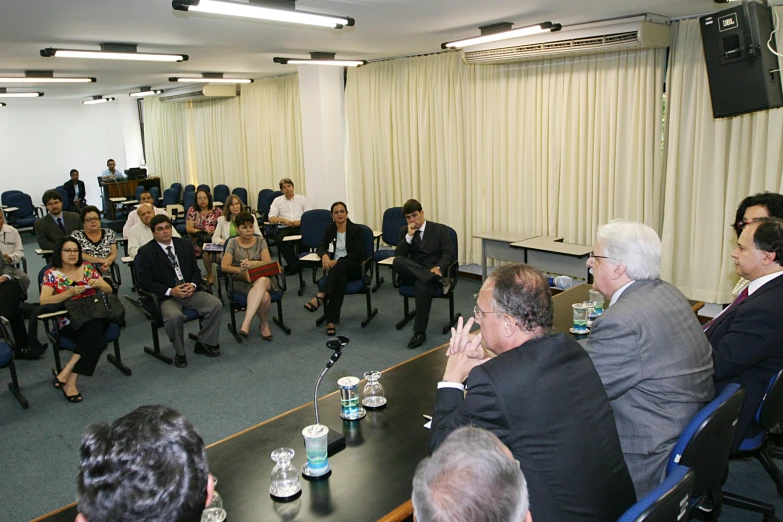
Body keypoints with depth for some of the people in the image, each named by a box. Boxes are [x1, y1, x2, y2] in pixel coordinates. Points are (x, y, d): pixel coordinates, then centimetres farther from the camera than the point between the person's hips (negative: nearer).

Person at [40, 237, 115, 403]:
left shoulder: (88, 267, 12)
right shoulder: (51, 274, 6)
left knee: (95, 329, -35)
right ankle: (71, 381, -23)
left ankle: (66, 373, -27)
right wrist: (70, 292, -21)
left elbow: (109, 291, 14)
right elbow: (44, 301, -8)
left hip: (94, 317, 3)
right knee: (97, 340, -33)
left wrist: (99, 284, -10)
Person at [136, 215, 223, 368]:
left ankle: (204, 343, 1)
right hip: (166, 296, -4)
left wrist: (192, 285, -9)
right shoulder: (145, 252, -3)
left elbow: (195, 270, 14)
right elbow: (145, 283, -9)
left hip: (189, 291, 5)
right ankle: (179, 353, -10)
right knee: (174, 316, -36)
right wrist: (170, 291, -19)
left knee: (216, 304, -18)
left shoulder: (184, 245, 10)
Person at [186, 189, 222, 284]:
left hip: (214, 238, 1)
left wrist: (216, 231, -14)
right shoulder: (192, 210, 9)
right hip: (198, 239, -1)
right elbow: (188, 228, 3)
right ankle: (210, 275, -16)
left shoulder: (216, 210, 12)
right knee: (206, 249, -34)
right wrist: (204, 231, -10)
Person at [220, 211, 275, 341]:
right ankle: (264, 324, -14)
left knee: (261, 281, -41)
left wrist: (253, 263, -22)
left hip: (261, 278, 2)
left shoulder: (260, 241, 10)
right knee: (265, 297, -37)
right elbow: (224, 266, -3)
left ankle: (246, 323, -40)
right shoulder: (233, 243, 7)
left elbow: (268, 262, -2)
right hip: (241, 281, -1)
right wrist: (241, 269, -20)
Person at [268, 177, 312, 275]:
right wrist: (284, 220, -11)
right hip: (284, 228, 1)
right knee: (279, 240, -32)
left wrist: (300, 221, -15)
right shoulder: (277, 200, 17)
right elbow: (271, 218, 7)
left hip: (300, 227, -1)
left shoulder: (303, 199, 15)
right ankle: (295, 265, -22)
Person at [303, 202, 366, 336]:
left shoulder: (355, 229, -3)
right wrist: (324, 255, -17)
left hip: (354, 268, -2)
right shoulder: (330, 229, 10)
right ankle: (331, 321, -45)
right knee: (341, 279, -36)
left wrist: (338, 261, -21)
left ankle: (320, 297, -48)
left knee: (341, 264, -39)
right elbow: (321, 247, 9)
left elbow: (358, 254, -10)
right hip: (336, 269, 2)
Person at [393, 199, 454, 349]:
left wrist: (438, 267, -23)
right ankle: (438, 280, -32)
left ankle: (419, 332, -28)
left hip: (433, 271, -3)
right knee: (397, 262, -31)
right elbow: (398, 255, 0)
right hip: (412, 274, 3)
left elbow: (448, 254, -3)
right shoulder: (404, 231, 12)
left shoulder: (440, 229, 4)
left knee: (422, 285, -39)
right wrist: (409, 236, -12)